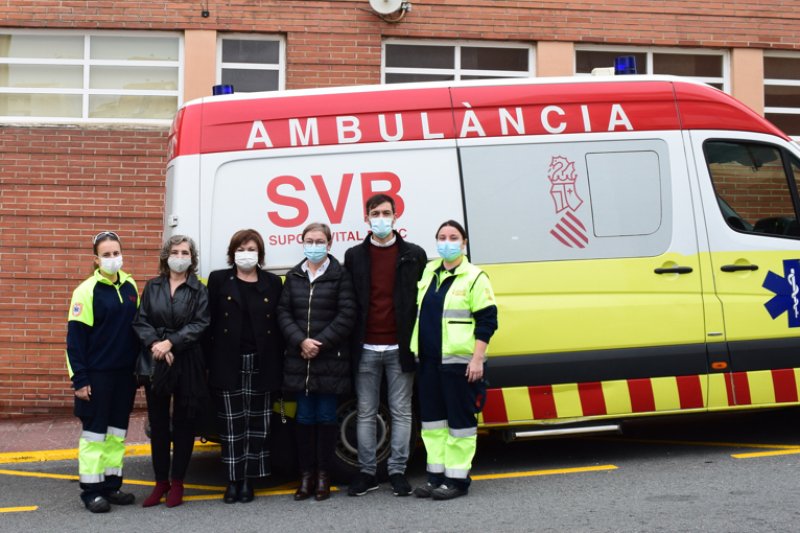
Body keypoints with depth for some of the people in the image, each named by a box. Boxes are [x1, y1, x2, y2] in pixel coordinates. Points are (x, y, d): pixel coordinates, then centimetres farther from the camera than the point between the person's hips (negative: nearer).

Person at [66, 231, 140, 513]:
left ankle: (112, 484, 20)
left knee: (118, 431, 11)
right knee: (94, 432, 0)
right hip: (97, 374, -5)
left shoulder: (130, 286, 7)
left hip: (125, 373, 5)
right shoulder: (86, 291, -10)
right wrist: (79, 379, -13)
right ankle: (91, 490, 8)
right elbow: (75, 338, -10)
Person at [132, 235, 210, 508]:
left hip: (188, 362, -2)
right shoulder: (152, 287, 8)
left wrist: (170, 342, -18)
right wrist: (154, 344, -15)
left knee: (183, 422, 5)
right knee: (158, 422, 8)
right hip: (156, 362, 2)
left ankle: (177, 482, 16)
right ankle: (161, 482, 19)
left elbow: (200, 324, -9)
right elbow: (140, 321, 2)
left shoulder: (199, 290, 1)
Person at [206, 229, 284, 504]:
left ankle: (248, 480, 14)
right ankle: (233, 480, 10)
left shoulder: (272, 283, 8)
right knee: (232, 423, 2)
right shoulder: (219, 280, 5)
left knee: (257, 422, 5)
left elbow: (278, 324, 6)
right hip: (228, 364, -1)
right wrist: (209, 362, -5)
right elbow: (210, 322, 2)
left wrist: (278, 365, -2)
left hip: (261, 364, 1)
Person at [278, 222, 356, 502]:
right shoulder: (294, 277, 10)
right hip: (299, 358, 3)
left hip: (330, 359, -3)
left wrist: (320, 343, -12)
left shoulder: (339, 275, -1)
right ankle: (306, 476, 14)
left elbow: (346, 315, -7)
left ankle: (323, 475, 12)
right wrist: (302, 341, -11)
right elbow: (284, 313, 4)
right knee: (304, 417, 6)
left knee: (326, 416, 2)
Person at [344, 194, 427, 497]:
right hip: (366, 350, 1)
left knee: (401, 412, 3)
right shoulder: (354, 256, 9)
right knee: (366, 413, 6)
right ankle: (367, 473, 13)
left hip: (400, 348, -1)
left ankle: (398, 472, 10)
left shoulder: (414, 255, 6)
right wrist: (350, 344, 3)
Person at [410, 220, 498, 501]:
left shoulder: (474, 277, -6)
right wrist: (416, 352, 17)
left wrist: (477, 358, -14)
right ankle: (436, 474, 21)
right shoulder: (428, 272, 13)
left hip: (459, 360, -7)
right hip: (429, 361, 7)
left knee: (460, 419, -1)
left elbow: (487, 321, -8)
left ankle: (457, 478, 6)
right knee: (432, 417, 11)